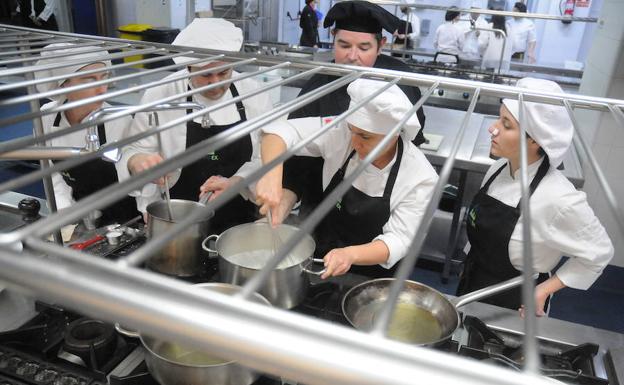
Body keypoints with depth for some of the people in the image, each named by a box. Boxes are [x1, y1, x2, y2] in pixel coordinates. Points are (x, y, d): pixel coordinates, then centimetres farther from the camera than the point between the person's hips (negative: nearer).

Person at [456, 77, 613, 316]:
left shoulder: (558, 198, -27)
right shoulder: (499, 169, -8)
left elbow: (598, 253, -12)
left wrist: (543, 290, -11)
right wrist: (469, 273, 13)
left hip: (512, 307, -6)